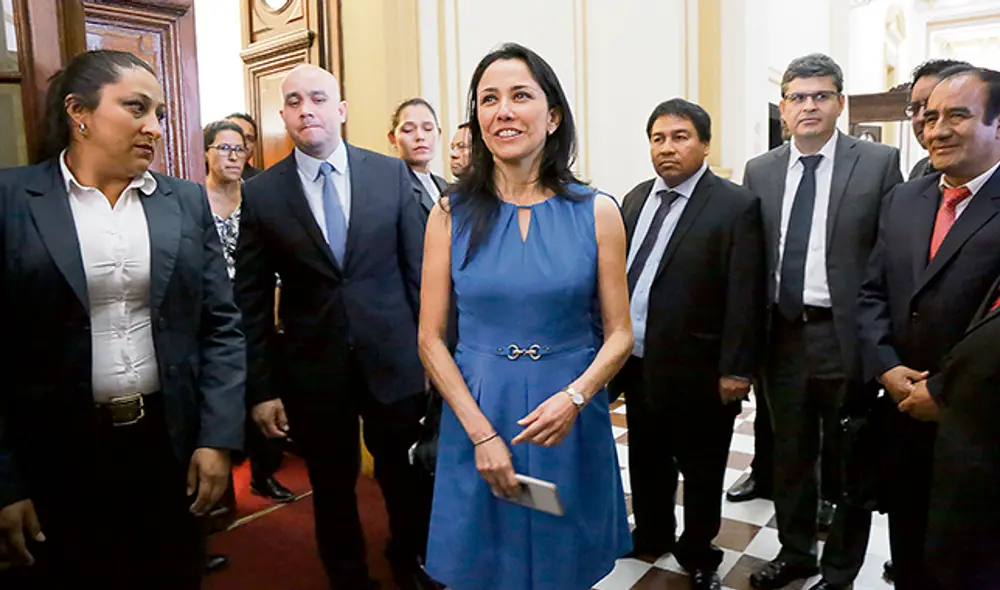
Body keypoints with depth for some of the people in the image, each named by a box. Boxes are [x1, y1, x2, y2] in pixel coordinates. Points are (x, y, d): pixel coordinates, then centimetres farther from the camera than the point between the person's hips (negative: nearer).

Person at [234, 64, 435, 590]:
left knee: (406, 479, 16)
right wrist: (261, 388, -2)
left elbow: (420, 268, 2)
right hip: (314, 370, 0)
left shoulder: (391, 174, 0)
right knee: (332, 491, 15)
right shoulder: (260, 193, -2)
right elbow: (252, 302, -1)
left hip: (394, 362, 1)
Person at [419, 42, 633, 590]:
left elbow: (619, 333, 0)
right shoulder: (452, 213, -3)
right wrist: (481, 432, -11)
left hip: (570, 421, 0)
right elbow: (431, 338, -3)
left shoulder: (596, 212, -3)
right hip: (475, 415, 0)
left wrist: (574, 397, -18)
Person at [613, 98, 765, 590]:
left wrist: (735, 369, -15)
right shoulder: (636, 199, 8)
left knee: (701, 471, 13)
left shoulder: (736, 205, -11)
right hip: (638, 363, 6)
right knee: (646, 461, 22)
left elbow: (743, 296, -13)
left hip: (695, 370, -5)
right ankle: (651, 535, 43)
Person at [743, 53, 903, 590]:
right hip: (782, 333, 3)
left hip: (846, 334, -3)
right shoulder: (759, 171, 6)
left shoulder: (879, 163, -4)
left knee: (847, 460, 11)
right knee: (789, 454, 18)